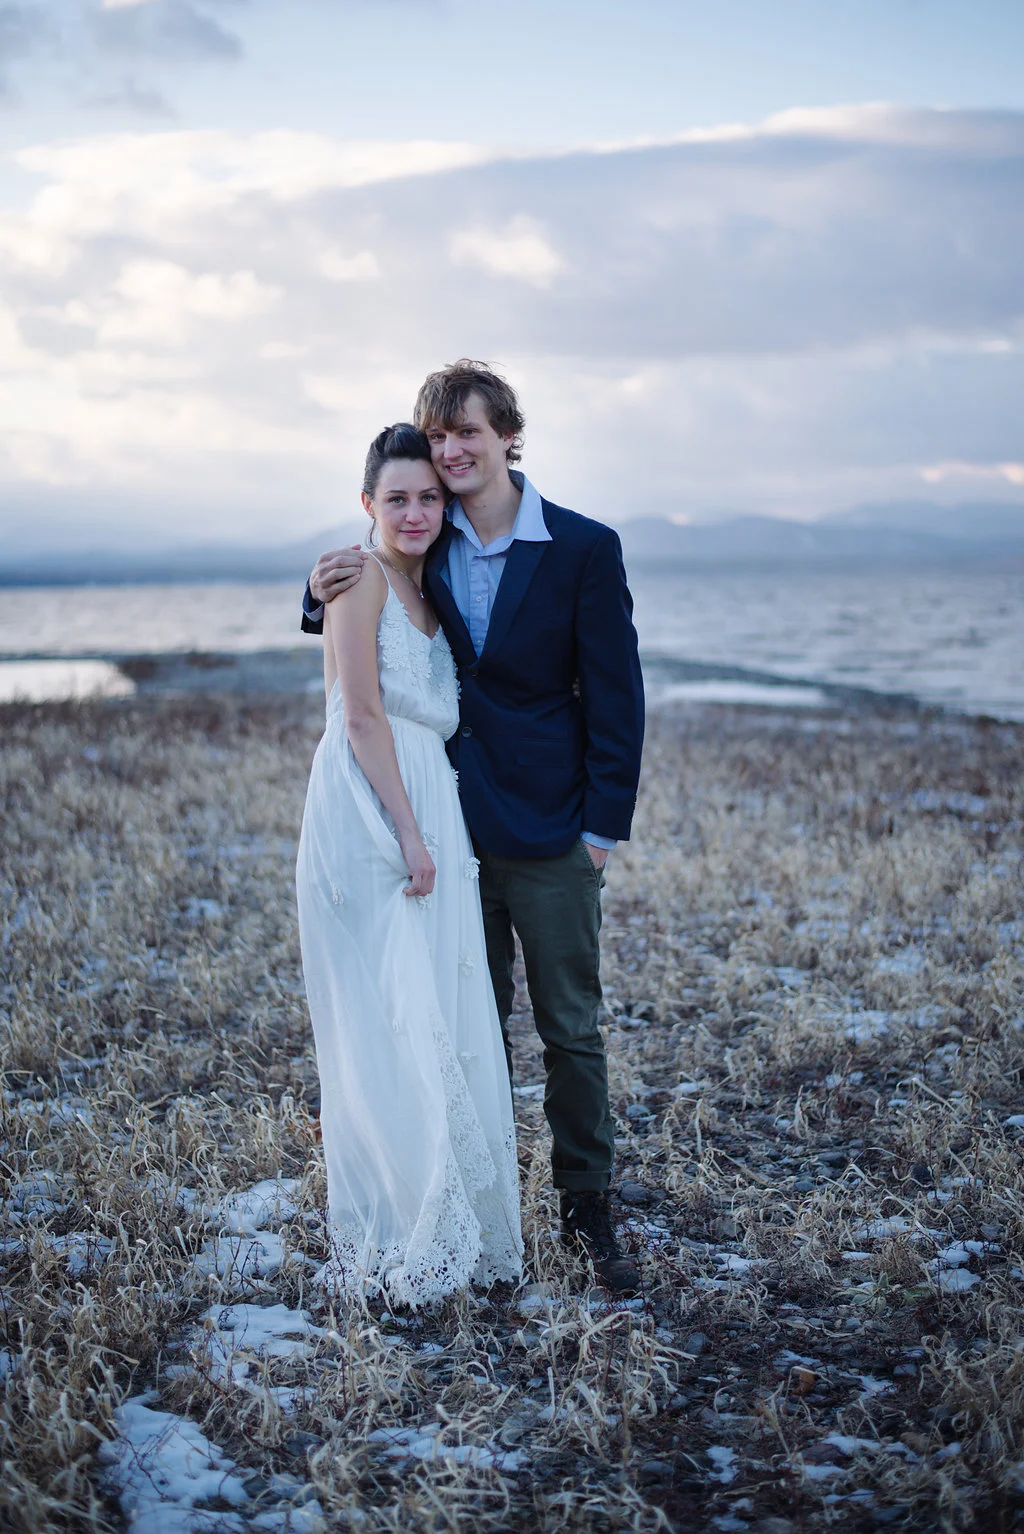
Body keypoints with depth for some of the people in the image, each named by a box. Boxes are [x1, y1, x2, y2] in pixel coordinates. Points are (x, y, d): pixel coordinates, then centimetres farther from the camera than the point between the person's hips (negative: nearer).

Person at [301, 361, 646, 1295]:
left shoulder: (583, 549, -7)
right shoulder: (423, 549, 2)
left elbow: (615, 692, -5)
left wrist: (604, 823, -9)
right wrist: (329, 594, -8)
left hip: (549, 831, -3)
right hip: (450, 824, 3)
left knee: (571, 1028, 6)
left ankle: (587, 1207, 19)